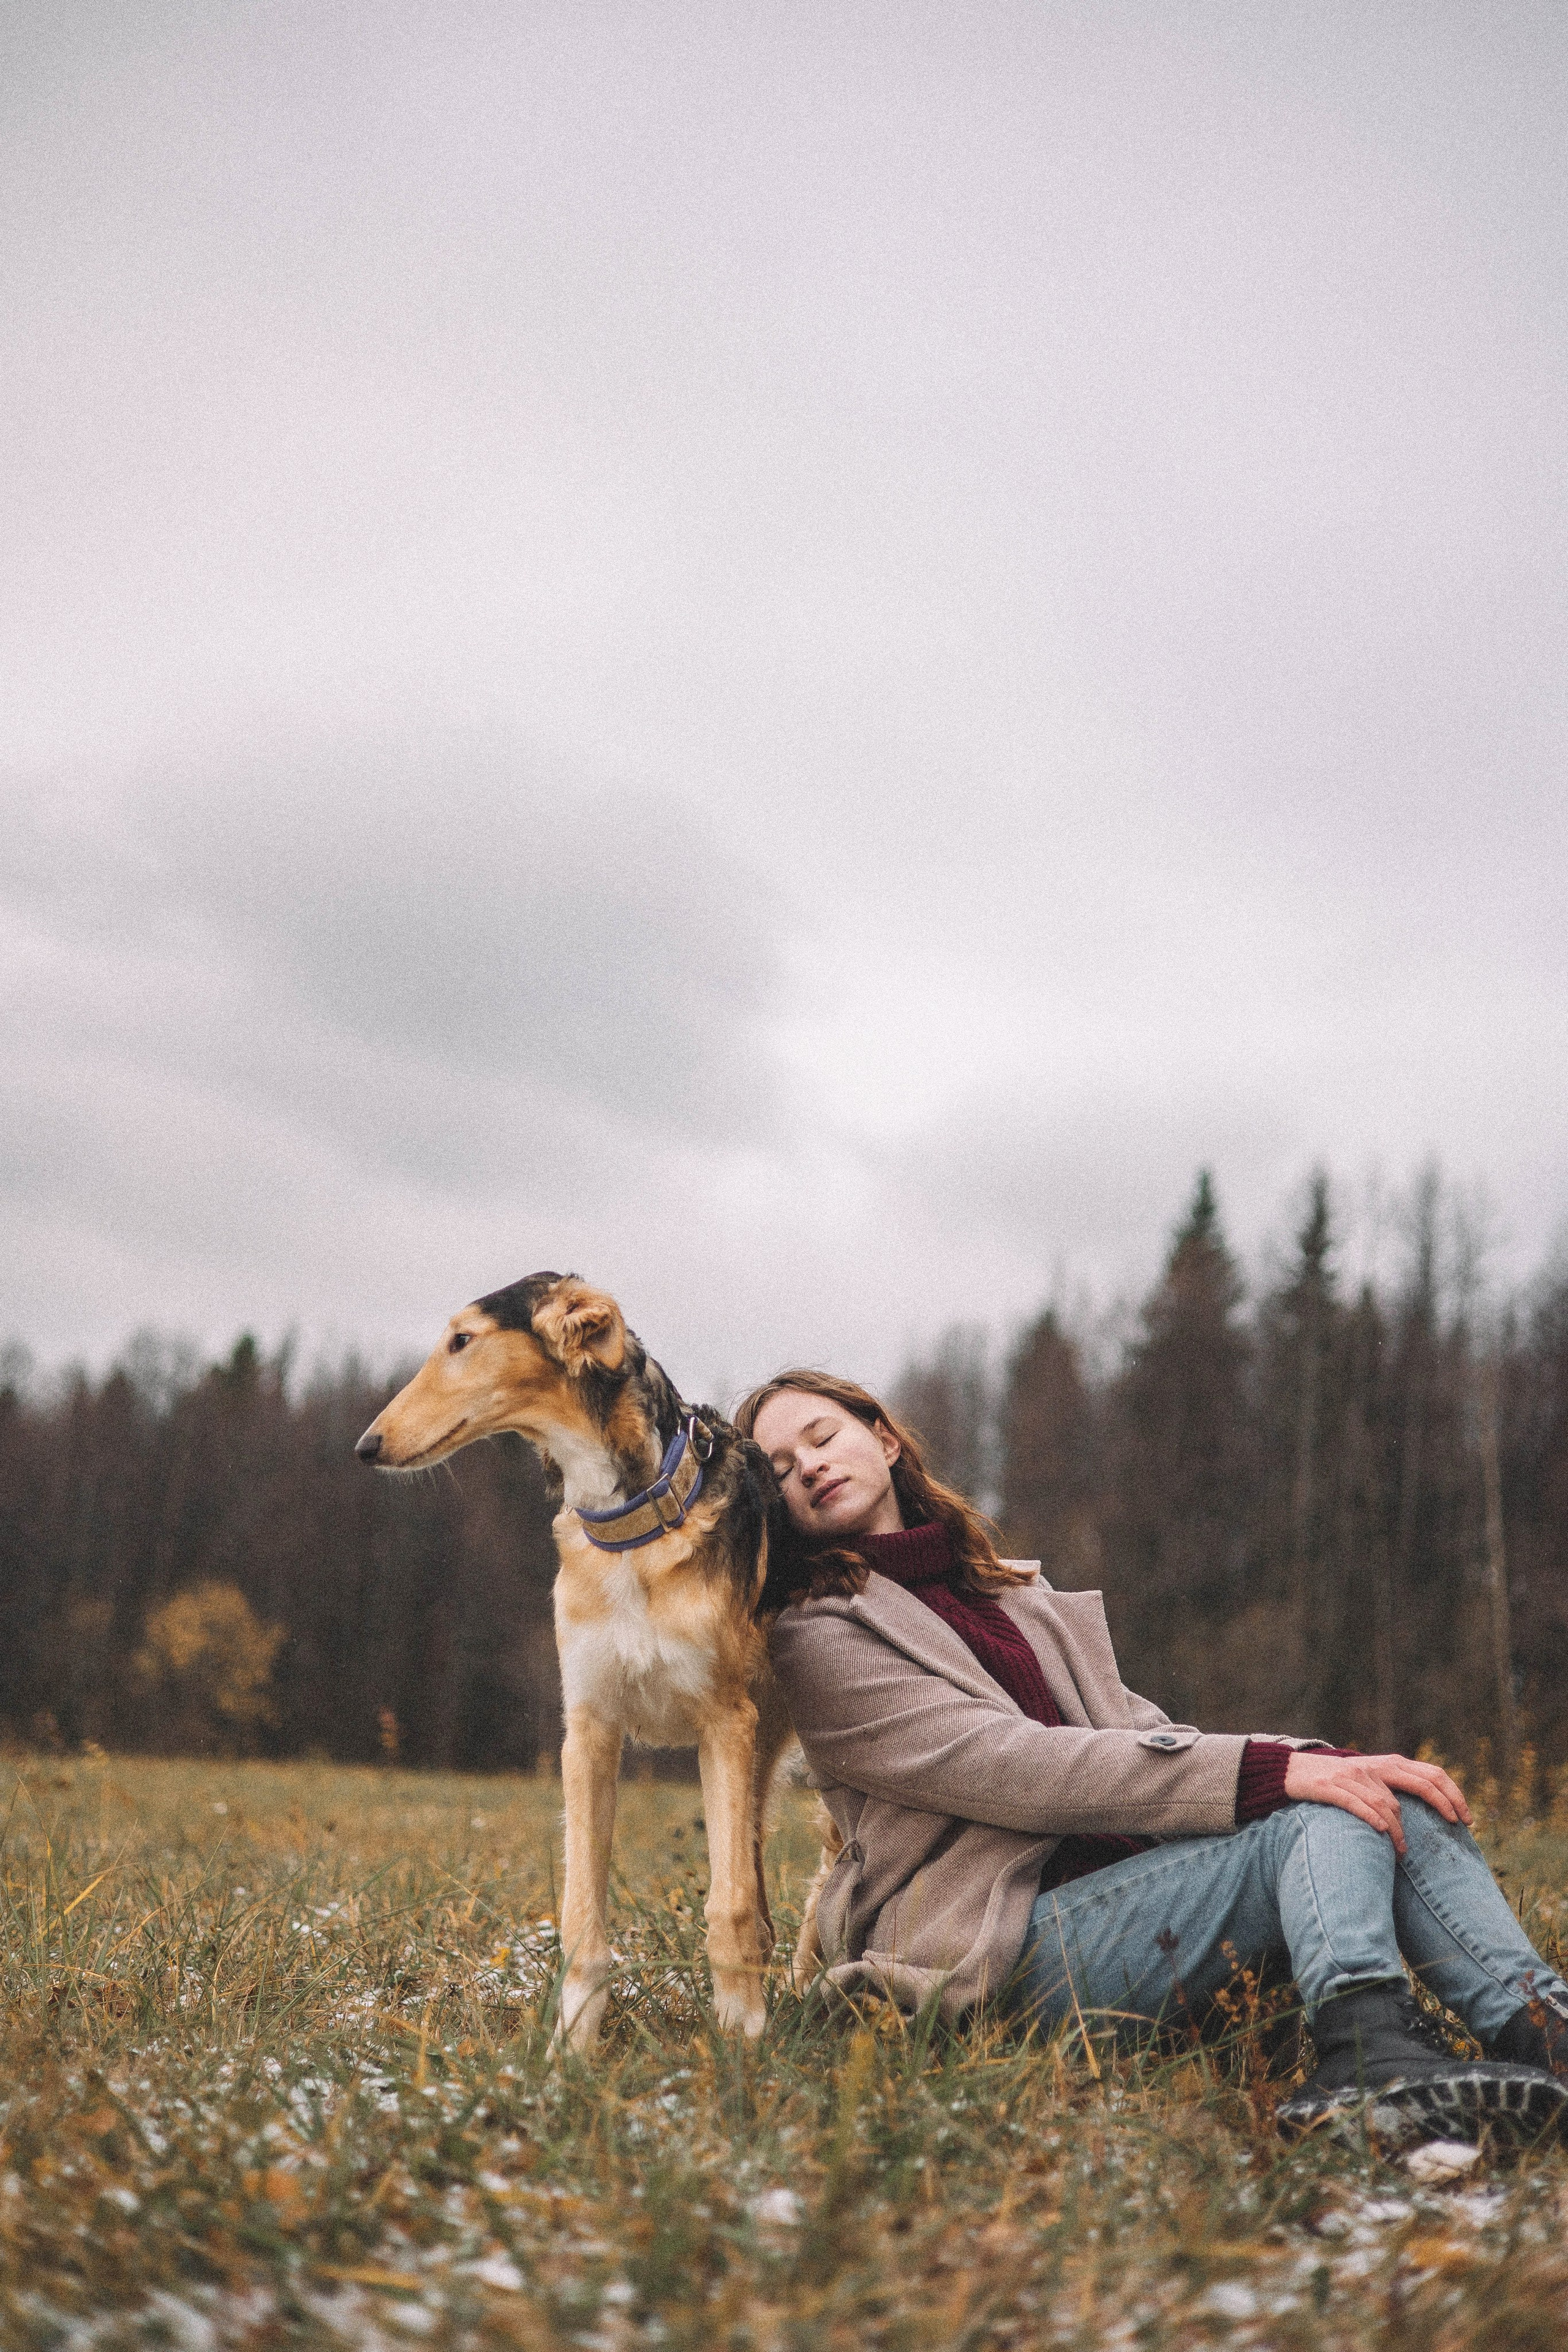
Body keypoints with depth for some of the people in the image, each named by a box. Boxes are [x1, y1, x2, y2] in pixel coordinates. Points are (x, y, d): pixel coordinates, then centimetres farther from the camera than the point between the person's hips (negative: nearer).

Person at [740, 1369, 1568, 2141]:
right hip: (1013, 1939, -7)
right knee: (1326, 1817, -25)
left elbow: (1137, 1732, 15)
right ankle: (1370, 2052, -50)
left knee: (1403, 1806, -13)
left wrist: (1323, 1761, -5)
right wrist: (1268, 1773, -22)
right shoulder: (819, 1640, -1)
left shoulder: (1009, 1591, 24)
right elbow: (1008, 1767, -14)